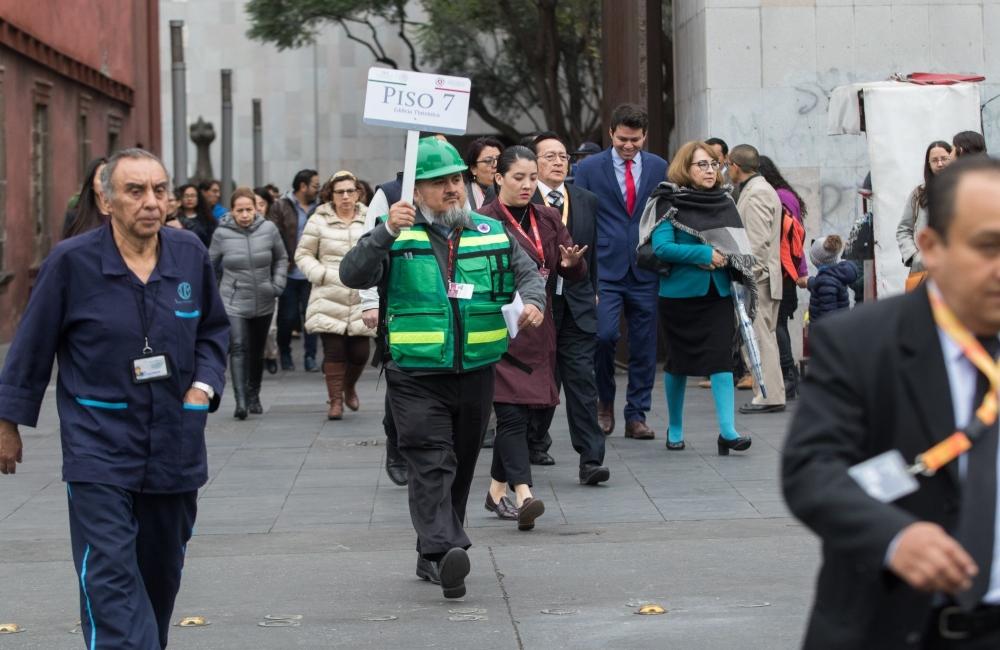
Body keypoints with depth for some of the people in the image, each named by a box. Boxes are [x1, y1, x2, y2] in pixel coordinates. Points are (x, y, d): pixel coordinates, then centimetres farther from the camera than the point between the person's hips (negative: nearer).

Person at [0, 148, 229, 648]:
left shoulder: (190, 254, 0)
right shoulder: (71, 261, -11)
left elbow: (214, 329, 16)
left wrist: (205, 383, 0)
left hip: (174, 448, 4)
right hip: (99, 451, -4)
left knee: (161, 575, 15)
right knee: (111, 576, -13)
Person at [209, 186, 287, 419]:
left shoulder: (268, 229, -3)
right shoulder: (222, 234, -7)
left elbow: (281, 258, 13)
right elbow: (211, 266, 6)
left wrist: (278, 283, 1)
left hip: (263, 302, 3)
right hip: (233, 302, -3)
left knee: (257, 352, 15)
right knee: (238, 348, -18)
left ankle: (253, 396, 33)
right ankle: (240, 401, -23)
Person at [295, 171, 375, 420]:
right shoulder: (319, 221, 3)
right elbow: (303, 254, 7)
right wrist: (321, 275, -6)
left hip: (362, 299, 1)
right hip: (329, 299, -1)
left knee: (360, 352, 1)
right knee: (334, 351, -4)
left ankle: (349, 386, 31)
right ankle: (335, 401, 8)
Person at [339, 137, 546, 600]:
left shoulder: (492, 233, 9)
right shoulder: (397, 236, -2)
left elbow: (528, 272, 15)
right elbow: (352, 275, -13)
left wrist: (533, 301, -8)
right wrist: (386, 233, -28)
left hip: (476, 375, 5)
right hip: (417, 378, -4)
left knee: (461, 467, 13)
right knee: (432, 466, -16)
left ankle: (432, 557, 27)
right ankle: (444, 550, -28)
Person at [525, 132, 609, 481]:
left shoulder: (586, 201, 10)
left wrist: (592, 291, 15)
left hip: (577, 304, 3)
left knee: (582, 380, -4)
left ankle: (591, 459, -8)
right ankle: (534, 443, 30)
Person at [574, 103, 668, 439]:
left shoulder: (658, 168, 8)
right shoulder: (589, 168, 2)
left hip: (647, 270, 3)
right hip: (605, 270, -2)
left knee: (644, 346, 4)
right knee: (604, 335, -16)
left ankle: (636, 416, 14)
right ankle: (605, 400, 8)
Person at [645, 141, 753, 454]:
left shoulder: (724, 202, 8)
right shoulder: (669, 203, -6)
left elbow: (738, 246, 15)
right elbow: (662, 247, -17)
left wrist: (727, 260, -7)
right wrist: (705, 255, -19)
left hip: (718, 293, 3)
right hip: (680, 294, -3)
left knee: (721, 358, -9)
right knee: (678, 361, 9)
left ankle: (728, 431, -14)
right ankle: (675, 428, 25)